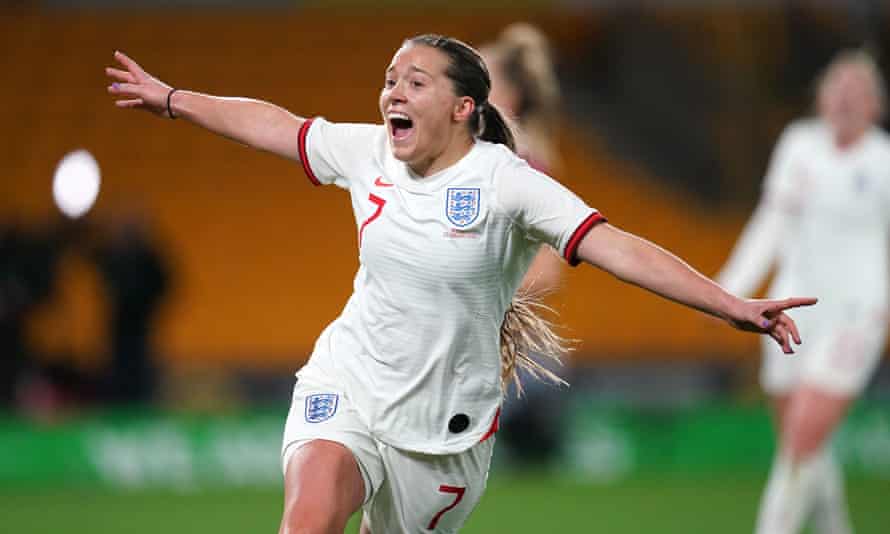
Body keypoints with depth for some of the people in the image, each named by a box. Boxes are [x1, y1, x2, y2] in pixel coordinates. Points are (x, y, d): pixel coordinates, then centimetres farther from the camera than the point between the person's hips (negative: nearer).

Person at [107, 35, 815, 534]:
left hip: (442, 423, -1)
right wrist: (170, 98, 27)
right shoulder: (368, 153, -1)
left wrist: (731, 306, -31)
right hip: (346, 390, 1)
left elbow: (617, 248, -22)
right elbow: (275, 125, 17)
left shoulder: (507, 182, -14)